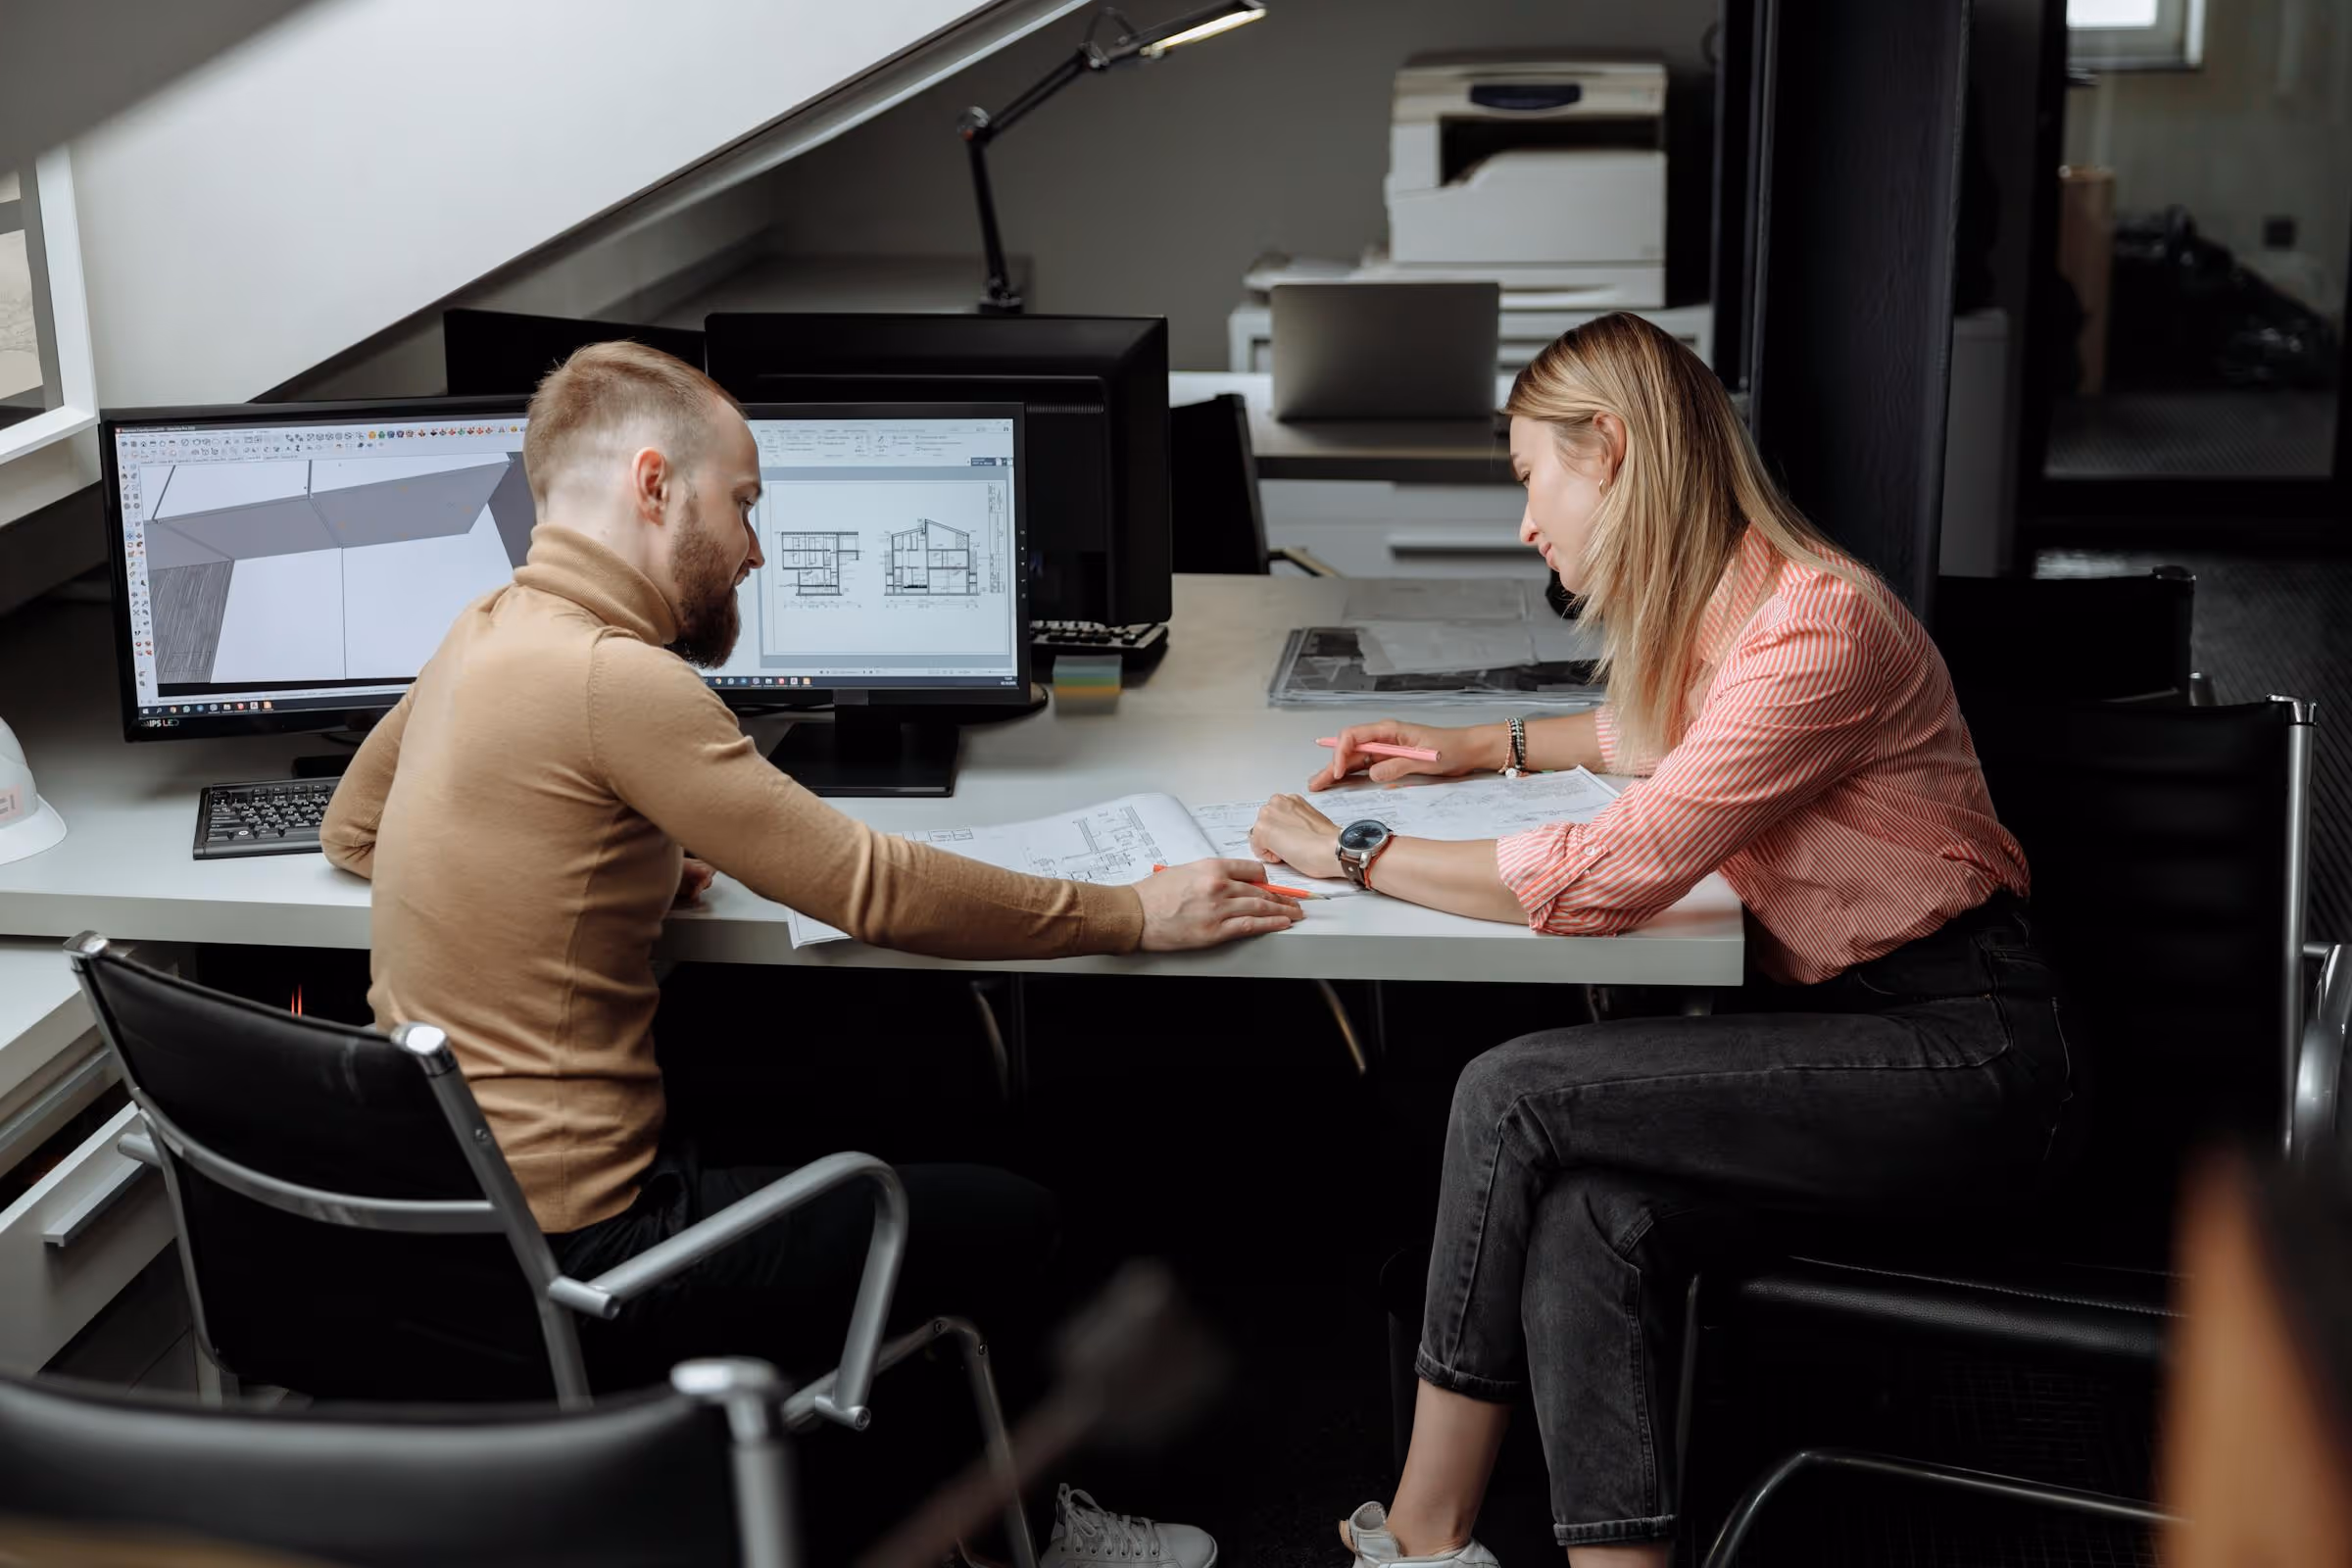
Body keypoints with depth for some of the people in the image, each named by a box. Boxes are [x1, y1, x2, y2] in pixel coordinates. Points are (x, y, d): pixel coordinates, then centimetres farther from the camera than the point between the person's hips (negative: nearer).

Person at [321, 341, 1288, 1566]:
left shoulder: (480, 638, 7)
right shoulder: (610, 677, -22)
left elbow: (349, 830, 24)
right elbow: (869, 888, -20)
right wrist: (1136, 915, -9)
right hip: (565, 1267, -10)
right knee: (1010, 1224, 3)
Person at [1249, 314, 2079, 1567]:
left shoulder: (1818, 628, -21)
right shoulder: (1711, 608, 9)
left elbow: (1610, 874, -24)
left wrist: (1358, 853, -14)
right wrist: (1487, 748, 30)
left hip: (1956, 1053, -9)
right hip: (1830, 1012, 9)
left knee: (1512, 1095, -18)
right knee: (1582, 1217, -19)